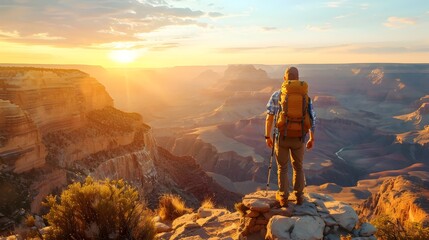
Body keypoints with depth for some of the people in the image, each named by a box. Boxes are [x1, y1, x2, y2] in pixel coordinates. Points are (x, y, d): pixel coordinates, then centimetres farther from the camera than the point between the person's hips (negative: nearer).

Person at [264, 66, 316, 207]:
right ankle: (299, 196, 27)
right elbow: (312, 119, 1)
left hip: (282, 137, -1)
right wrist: (311, 139, 11)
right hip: (299, 138, 1)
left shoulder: (277, 95, -4)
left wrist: (267, 137, 4)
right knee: (298, 167, 21)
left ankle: (283, 198, 21)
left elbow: (269, 118, -6)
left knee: (282, 168, 16)